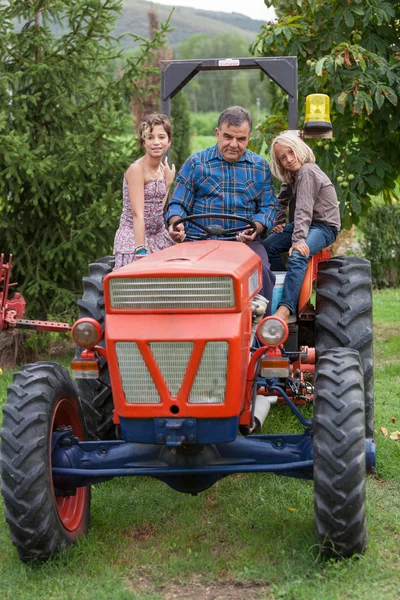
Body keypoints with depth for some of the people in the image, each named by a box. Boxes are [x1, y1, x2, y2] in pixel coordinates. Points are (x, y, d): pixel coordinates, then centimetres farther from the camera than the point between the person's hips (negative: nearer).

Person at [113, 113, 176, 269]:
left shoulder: (162, 170, 11)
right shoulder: (137, 169, -12)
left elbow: (158, 209, 13)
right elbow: (138, 214, -18)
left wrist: (168, 183, 8)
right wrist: (141, 250, -23)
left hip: (158, 237, 7)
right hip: (133, 238, -7)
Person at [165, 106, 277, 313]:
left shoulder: (260, 167, 16)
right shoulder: (195, 163, 12)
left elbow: (268, 206, 10)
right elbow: (178, 204, 10)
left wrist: (256, 228, -12)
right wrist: (175, 224, -14)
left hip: (246, 241, 1)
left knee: (261, 271, -30)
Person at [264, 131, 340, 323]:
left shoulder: (307, 172, -20)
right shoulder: (291, 175, 10)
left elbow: (303, 209, -28)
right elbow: (282, 200, 25)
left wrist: (298, 240, -35)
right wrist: (279, 222, 10)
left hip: (324, 226, -10)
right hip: (304, 225, 10)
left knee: (297, 255, -34)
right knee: (268, 246, 1)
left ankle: (285, 309, -46)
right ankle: (288, 287, 9)